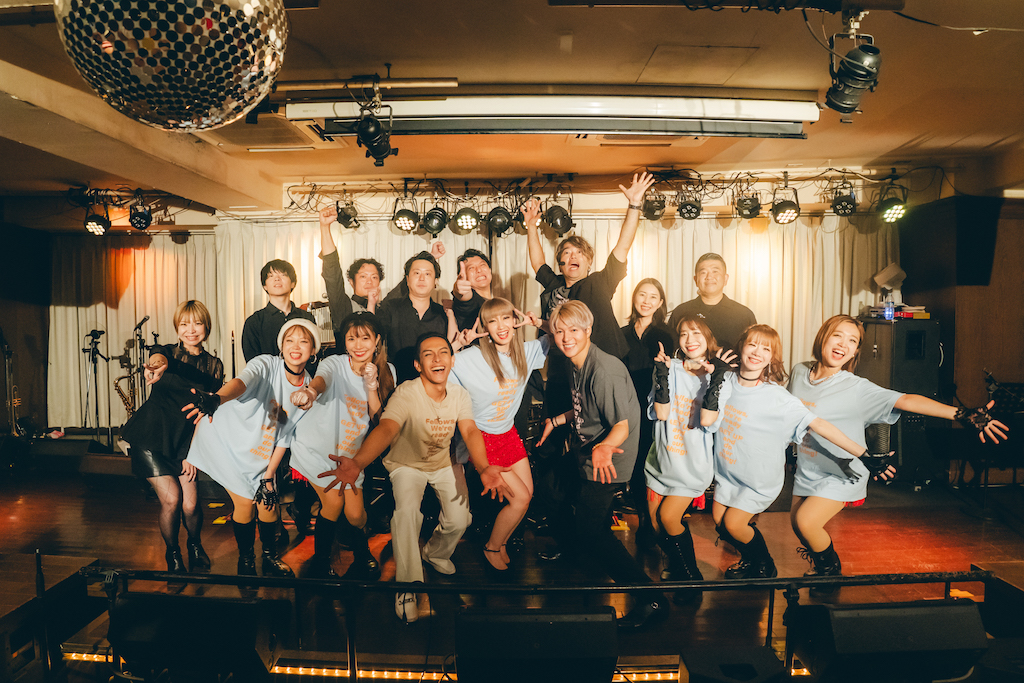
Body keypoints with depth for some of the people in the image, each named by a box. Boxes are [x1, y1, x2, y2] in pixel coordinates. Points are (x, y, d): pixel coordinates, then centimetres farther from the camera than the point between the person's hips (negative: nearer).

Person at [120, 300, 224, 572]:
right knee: (171, 499, -11)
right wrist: (157, 364, -55)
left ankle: (195, 546, 26)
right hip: (151, 437, -2)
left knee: (191, 503, -7)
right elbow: (160, 358, -30)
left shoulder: (214, 366, 5)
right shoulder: (168, 351, -2)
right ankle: (172, 556, 17)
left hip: (185, 440, 2)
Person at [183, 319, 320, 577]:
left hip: (260, 454, 5)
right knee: (245, 501, -4)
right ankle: (245, 560, 22)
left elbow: (284, 436, -1)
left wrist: (268, 477, -4)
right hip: (228, 439, -4)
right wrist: (216, 399, -66)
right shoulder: (266, 365, -20)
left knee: (267, 502, 5)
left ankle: (271, 558, 30)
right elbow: (242, 381, -44)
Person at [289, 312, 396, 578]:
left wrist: (371, 385, -23)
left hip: (349, 452, 3)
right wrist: (310, 391, -65)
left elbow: (378, 419, -6)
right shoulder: (335, 364, -16)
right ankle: (320, 561, 13)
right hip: (316, 447, -3)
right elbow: (322, 379, -41)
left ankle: (361, 552, 34)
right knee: (334, 499, -14)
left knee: (355, 514, 0)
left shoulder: (386, 371, -4)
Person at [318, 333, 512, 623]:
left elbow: (470, 432, -23)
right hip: (407, 464, -4)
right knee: (407, 511, -29)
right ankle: (407, 584, -9)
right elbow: (385, 429, -43)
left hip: (443, 464, 4)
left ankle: (435, 553, 27)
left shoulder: (459, 394, -12)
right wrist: (357, 463, -63)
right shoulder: (406, 393, -27)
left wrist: (483, 468, -44)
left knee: (459, 520, -9)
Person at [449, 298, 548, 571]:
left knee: (528, 493, 8)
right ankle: (491, 547, 20)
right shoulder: (470, 358, -21)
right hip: (482, 438, -6)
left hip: (509, 433, 6)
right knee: (520, 497, -6)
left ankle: (500, 542, 34)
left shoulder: (526, 352, -6)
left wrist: (538, 323, -12)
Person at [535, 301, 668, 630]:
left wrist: (603, 447, -46)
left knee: (590, 530, -10)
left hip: (607, 462, -10)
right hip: (586, 454, 10)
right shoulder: (578, 366, 1)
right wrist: (556, 421, 26)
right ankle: (567, 544, 48)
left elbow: (622, 425, -26)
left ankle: (650, 598, -1)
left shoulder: (605, 371, -27)